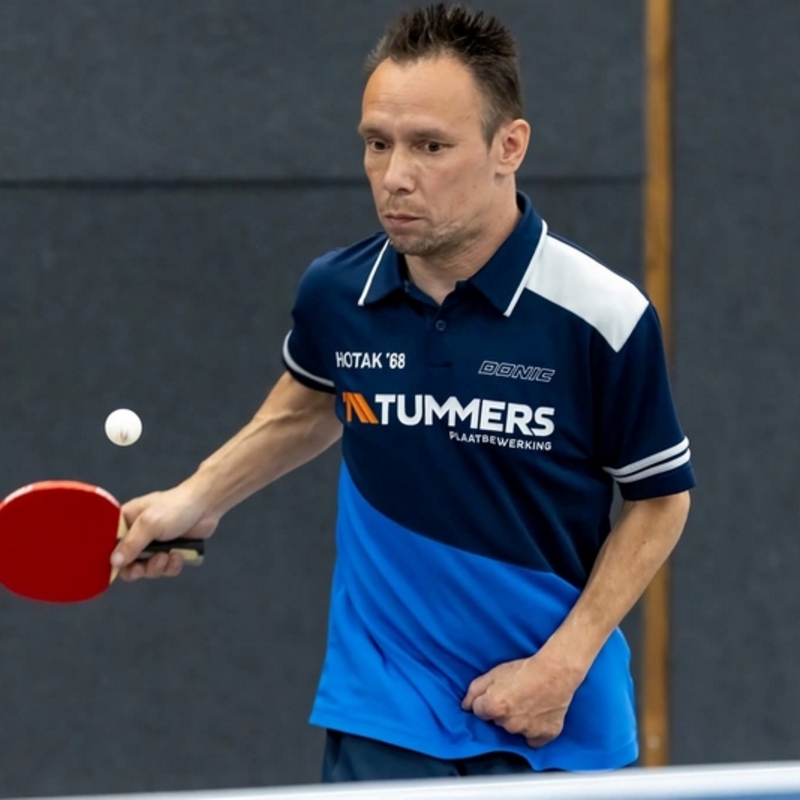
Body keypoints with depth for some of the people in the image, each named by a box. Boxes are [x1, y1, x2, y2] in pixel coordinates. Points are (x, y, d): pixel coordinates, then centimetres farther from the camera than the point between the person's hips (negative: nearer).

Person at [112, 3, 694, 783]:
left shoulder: (601, 317, -14)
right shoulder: (335, 293, -4)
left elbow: (660, 498, -2)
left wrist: (563, 663, -10)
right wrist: (196, 499, 13)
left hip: (554, 726, -1)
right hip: (384, 719, 1)